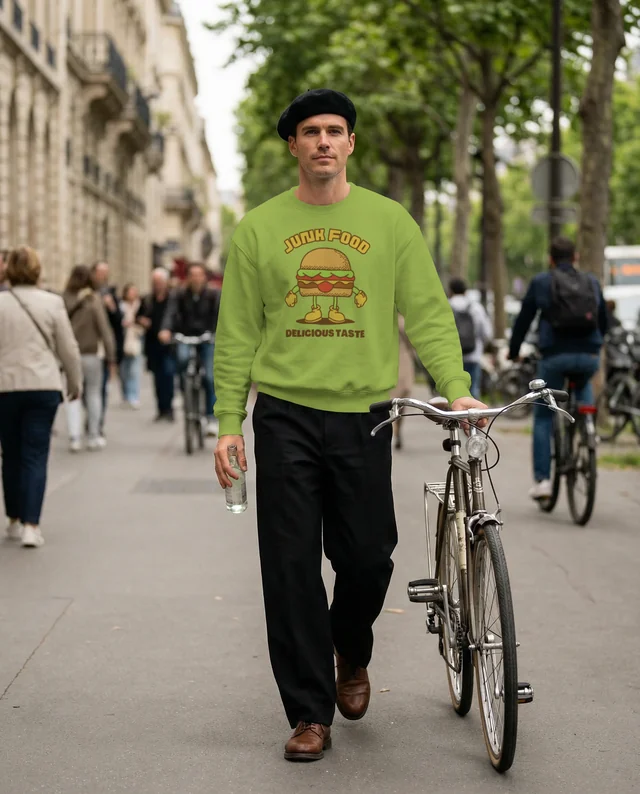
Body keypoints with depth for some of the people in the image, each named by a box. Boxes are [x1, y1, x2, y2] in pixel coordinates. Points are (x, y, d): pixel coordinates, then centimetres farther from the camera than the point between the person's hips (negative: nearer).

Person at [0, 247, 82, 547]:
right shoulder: (52, 303, -2)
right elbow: (69, 348, 2)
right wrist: (75, 382, 17)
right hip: (44, 387, 0)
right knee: (36, 456, 1)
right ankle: (31, 525, -9)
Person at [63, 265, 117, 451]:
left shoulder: (63, 300, -3)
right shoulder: (94, 300, -8)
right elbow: (104, 329, -8)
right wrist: (111, 357, -5)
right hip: (90, 354, -1)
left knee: (73, 396, 6)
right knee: (93, 394, 12)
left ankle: (74, 438, -6)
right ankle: (93, 437, 17)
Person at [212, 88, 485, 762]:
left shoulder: (389, 221, 6)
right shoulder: (259, 227, 6)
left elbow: (427, 313, 3)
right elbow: (237, 333, 6)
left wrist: (456, 389, -11)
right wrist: (228, 423, 1)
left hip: (363, 413, 0)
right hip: (285, 414, 0)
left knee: (368, 556, 3)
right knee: (292, 567, -1)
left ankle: (352, 655, 36)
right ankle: (309, 714, 10)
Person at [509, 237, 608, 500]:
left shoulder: (541, 282, 5)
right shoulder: (592, 282, 13)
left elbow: (524, 319, 6)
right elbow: (603, 321, 22)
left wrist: (513, 351, 21)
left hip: (554, 357, -2)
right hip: (589, 357, 3)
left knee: (543, 418, 11)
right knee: (583, 384, 39)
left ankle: (542, 480, 3)